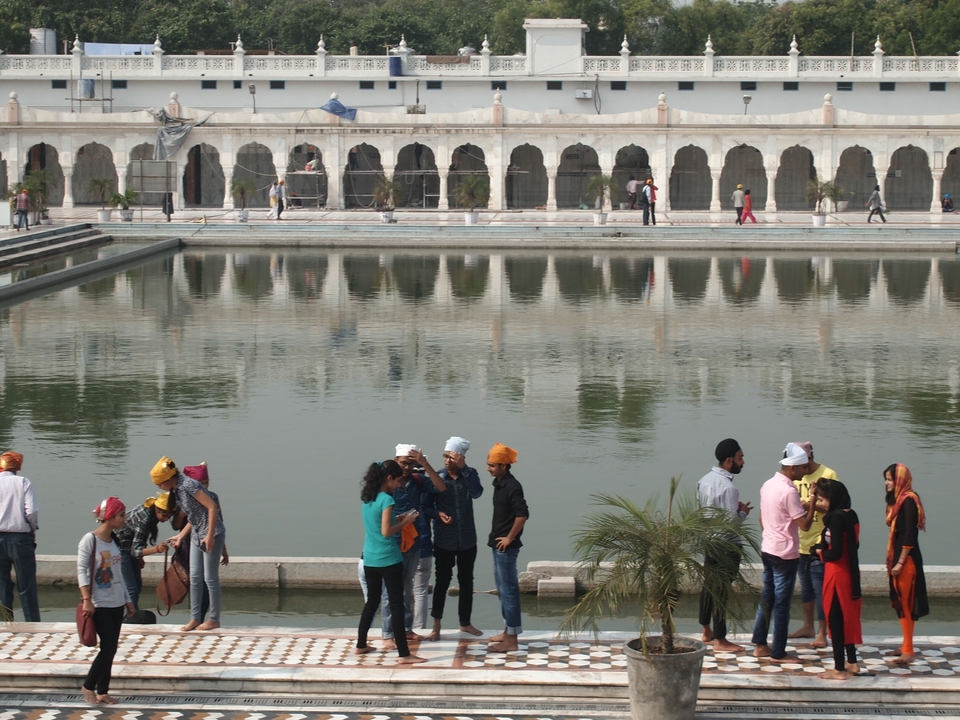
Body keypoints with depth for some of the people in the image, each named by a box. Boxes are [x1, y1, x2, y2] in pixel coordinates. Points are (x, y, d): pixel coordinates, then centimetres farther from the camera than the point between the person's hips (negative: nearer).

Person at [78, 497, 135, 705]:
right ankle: (88, 687, 7)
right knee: (108, 647, -9)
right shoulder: (90, 540, -11)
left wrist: (127, 599, 17)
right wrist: (86, 600, -21)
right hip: (100, 605, -7)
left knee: (111, 649, 6)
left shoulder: (114, 539, 10)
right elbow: (81, 570, -14)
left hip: (117, 604, 7)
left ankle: (103, 692, 14)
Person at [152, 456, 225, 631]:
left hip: (212, 535, -9)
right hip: (196, 536, 9)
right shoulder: (177, 490, 9)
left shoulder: (188, 485, -19)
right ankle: (195, 618, 14)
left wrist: (210, 536, -23)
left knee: (210, 578, -1)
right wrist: (181, 536, 18)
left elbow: (212, 507, -22)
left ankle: (214, 619, 9)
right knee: (195, 578, 8)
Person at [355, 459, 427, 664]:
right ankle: (404, 654, -6)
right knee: (396, 604, -5)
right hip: (388, 560, -8)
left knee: (372, 601, 20)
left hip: (370, 559, 8)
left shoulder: (367, 498, 8)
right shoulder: (386, 500, -16)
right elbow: (386, 531, -21)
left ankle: (361, 645, 26)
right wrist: (405, 522, -9)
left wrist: (398, 518, 12)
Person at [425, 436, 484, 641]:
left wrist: (463, 468, -27)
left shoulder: (470, 475, -4)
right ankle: (436, 626, 9)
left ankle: (465, 622, 26)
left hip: (467, 540, 2)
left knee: (466, 581, 13)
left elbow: (476, 493, -23)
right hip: (444, 540, -2)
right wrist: (438, 513, -23)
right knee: (442, 581, 2)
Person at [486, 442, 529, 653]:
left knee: (508, 589, -6)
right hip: (498, 544, 10)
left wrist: (510, 537, -20)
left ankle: (511, 640, -3)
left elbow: (523, 514, -28)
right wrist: (496, 535, 15)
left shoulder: (512, 486, -19)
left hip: (506, 546, -10)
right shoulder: (499, 483, 10)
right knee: (502, 587, 17)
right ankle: (508, 631, 28)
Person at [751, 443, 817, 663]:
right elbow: (805, 524, -20)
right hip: (785, 554, -9)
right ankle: (778, 653, 4)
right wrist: (813, 499, -14)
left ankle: (760, 645, 20)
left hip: (767, 549, 9)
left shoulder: (768, 485, 7)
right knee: (782, 603, -1)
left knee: (766, 598, 15)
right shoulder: (789, 492, -20)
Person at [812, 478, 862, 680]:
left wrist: (821, 552, -5)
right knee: (847, 618, 18)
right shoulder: (851, 515, 6)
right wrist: (823, 549, 8)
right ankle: (852, 663, 27)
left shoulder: (836, 518, -20)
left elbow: (835, 552, -24)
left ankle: (839, 670, 4)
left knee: (835, 620, 0)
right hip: (850, 573, 9)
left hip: (837, 575, -9)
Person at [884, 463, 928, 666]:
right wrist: (892, 561, 15)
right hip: (898, 557, 10)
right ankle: (906, 646, 21)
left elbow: (910, 535, -19)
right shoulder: (898, 500, 13)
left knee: (905, 603, -8)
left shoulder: (909, 501, -16)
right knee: (900, 602, 14)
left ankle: (908, 651, -7)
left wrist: (900, 563, -20)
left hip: (907, 559, -10)